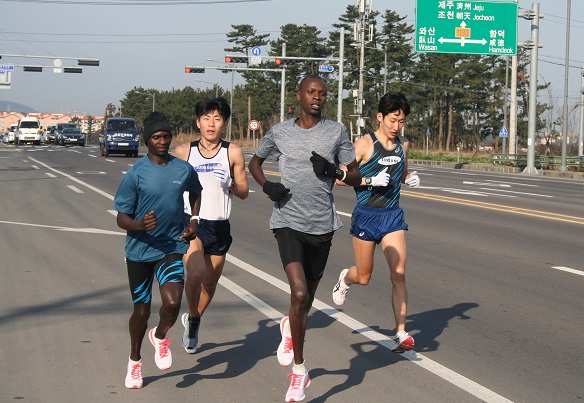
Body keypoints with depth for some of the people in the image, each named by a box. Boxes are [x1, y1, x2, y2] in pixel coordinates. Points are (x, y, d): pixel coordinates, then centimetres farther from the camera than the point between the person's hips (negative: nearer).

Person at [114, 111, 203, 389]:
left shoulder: (184, 170, -1)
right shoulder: (136, 174, -10)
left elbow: (197, 194, 21)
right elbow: (121, 218, -7)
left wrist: (194, 223, 5)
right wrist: (139, 225, -28)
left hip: (172, 247, 1)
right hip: (139, 250, -1)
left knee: (172, 302, -20)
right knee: (141, 309, 10)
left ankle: (160, 336, 15)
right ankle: (134, 361, 36)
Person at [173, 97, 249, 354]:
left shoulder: (232, 153, 1)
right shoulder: (183, 152, 2)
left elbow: (244, 193, 5)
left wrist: (232, 186, -14)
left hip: (219, 226, 2)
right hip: (190, 222, -2)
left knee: (210, 282, 13)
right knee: (196, 273, -25)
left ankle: (193, 322, 42)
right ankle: (192, 318, 2)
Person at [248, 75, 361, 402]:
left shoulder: (337, 132, 4)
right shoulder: (280, 133, 4)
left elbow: (356, 177, 8)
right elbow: (256, 161, 21)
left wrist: (334, 171, -14)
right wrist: (267, 185, 0)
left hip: (322, 226, 2)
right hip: (289, 223, -2)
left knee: (307, 297, 14)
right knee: (299, 294, -19)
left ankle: (290, 329, 51)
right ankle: (299, 371, -7)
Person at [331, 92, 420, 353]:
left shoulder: (403, 145, 6)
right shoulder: (365, 145, -12)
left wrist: (410, 179, 2)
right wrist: (371, 181, -23)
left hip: (393, 215, 4)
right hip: (366, 215, -4)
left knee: (398, 275, -9)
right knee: (363, 278, 8)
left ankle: (401, 333, -5)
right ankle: (345, 279, 46)